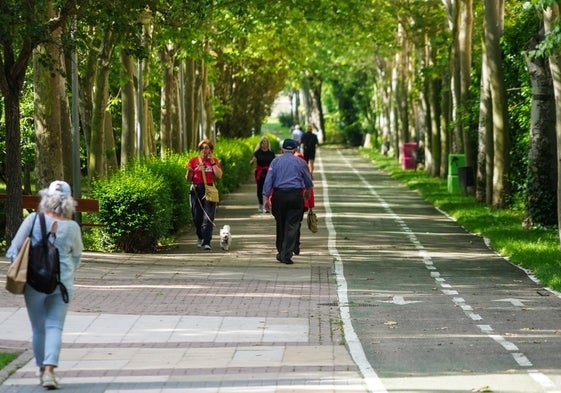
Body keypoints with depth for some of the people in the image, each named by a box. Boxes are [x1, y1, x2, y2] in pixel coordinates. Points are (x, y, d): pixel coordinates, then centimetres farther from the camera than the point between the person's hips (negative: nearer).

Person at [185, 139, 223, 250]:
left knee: (208, 217, -10)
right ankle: (200, 238, 30)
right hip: (196, 190, 1)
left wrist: (213, 162, -6)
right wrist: (189, 173, -13)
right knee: (197, 217, 5)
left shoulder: (214, 161, 9)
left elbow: (219, 175, -5)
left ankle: (206, 242, -14)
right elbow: (188, 179, 8)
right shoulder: (193, 161, 7)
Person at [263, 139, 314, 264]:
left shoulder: (275, 161, 6)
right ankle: (286, 255, -9)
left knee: (280, 225, 15)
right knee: (292, 226, -2)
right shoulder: (300, 162, 6)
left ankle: (281, 253, 23)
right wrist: (307, 192, 37)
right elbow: (308, 181, 18)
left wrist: (266, 197, 3)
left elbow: (268, 180, 1)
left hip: (279, 195, 2)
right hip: (295, 196, -2)